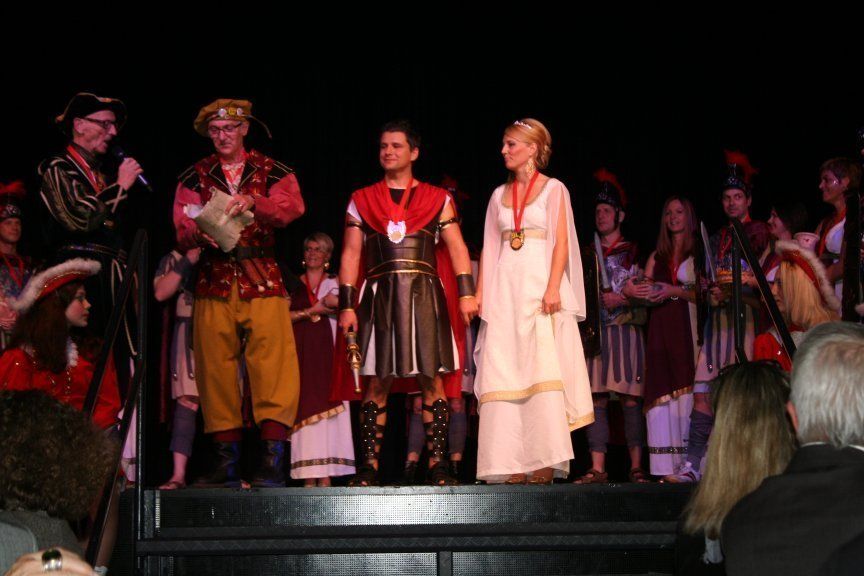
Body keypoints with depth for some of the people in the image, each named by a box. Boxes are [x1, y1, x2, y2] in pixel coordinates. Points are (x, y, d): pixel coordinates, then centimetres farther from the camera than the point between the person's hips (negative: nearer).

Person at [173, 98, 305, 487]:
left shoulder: (271, 172, 10)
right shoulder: (195, 177, 14)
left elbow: (291, 208, -9)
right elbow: (182, 230, 2)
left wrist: (252, 202, -26)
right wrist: (201, 233, -21)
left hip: (262, 278, -2)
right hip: (215, 280, 2)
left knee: (273, 363, -12)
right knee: (216, 368, -2)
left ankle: (273, 462, -12)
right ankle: (227, 462, 4)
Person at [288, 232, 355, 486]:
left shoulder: (335, 283, 15)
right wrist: (311, 311, -4)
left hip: (326, 350, -1)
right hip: (301, 351, 1)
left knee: (325, 404, -10)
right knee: (304, 405, -8)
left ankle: (325, 476, -14)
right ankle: (308, 478, -10)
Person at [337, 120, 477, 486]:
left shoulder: (437, 199, 11)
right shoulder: (361, 200, 13)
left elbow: (456, 247, 5)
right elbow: (350, 254, 9)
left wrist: (467, 292, -8)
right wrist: (347, 304, 1)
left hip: (424, 296, 0)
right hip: (379, 297, 1)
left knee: (431, 378, -4)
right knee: (377, 382, -2)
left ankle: (437, 464, -1)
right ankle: (369, 466, 0)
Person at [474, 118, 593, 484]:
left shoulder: (554, 189, 5)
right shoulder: (499, 195, 17)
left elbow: (561, 242, -4)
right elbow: (489, 247, 14)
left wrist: (552, 289, -16)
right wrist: (480, 293, 4)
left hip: (539, 285, -4)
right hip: (504, 289, 4)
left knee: (543, 368, -12)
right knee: (504, 371, -3)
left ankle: (544, 463, -12)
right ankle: (512, 465, -3)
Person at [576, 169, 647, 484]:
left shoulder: (633, 251, 10)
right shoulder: (588, 252, 19)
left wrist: (617, 299, -10)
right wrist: (601, 299, -1)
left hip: (625, 329, -3)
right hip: (594, 329, 3)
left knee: (630, 398, -6)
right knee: (596, 398, -4)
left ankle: (636, 467, -5)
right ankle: (597, 467, -5)